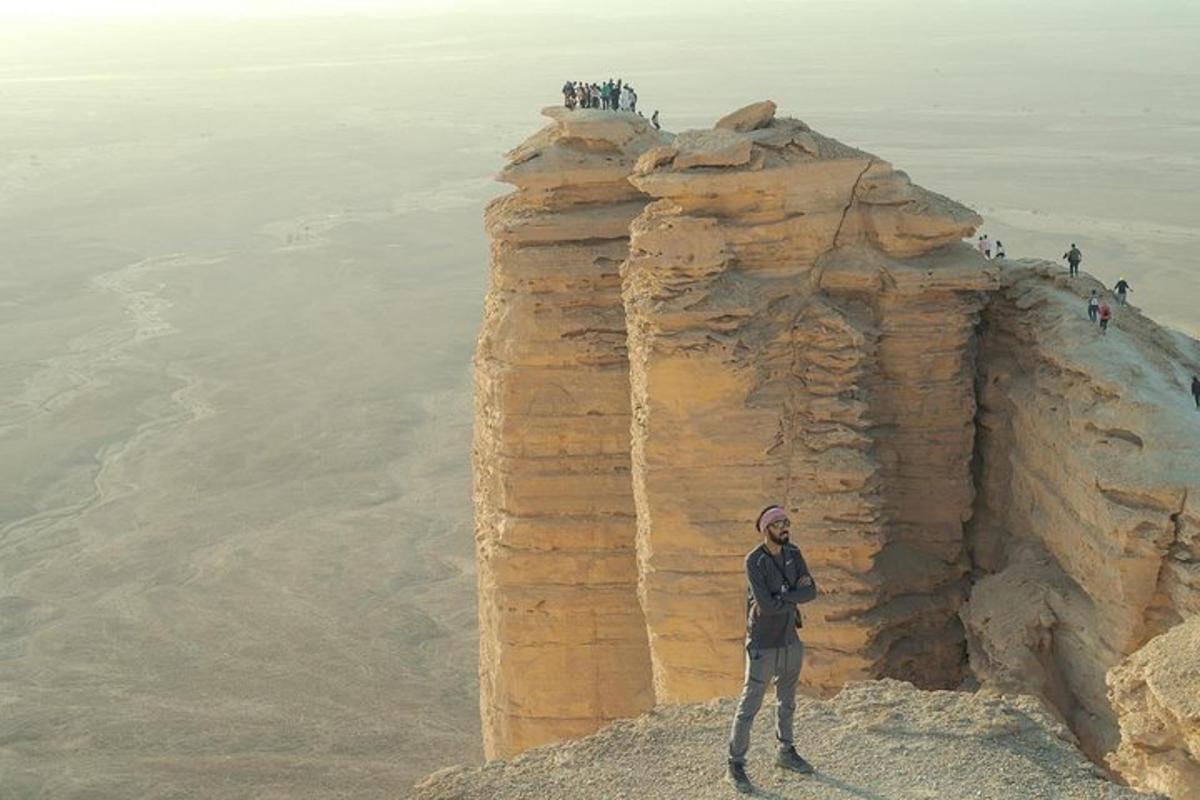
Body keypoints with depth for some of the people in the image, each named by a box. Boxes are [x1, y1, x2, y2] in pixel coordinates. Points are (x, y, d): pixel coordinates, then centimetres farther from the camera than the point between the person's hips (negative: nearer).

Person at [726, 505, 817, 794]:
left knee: (787, 700, 20)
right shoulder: (754, 562, -22)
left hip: (790, 640, 7)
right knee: (750, 706, -2)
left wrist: (782, 596, -23)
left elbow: (811, 592, -9)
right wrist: (795, 596, -17)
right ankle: (735, 767, 6)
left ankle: (785, 753, 38)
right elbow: (766, 605, -29)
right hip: (763, 645, -7)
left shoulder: (793, 554, -1)